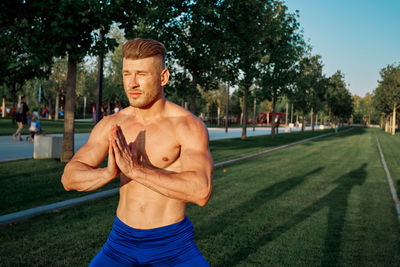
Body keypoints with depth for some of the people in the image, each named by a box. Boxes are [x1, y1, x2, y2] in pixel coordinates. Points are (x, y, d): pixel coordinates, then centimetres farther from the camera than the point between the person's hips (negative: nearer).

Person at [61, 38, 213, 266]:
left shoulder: (189, 126, -14)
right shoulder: (111, 125, 0)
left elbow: (201, 191, -28)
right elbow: (69, 178, -6)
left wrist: (135, 169, -32)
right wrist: (109, 172, -27)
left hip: (173, 247, -3)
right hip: (121, 241, 3)